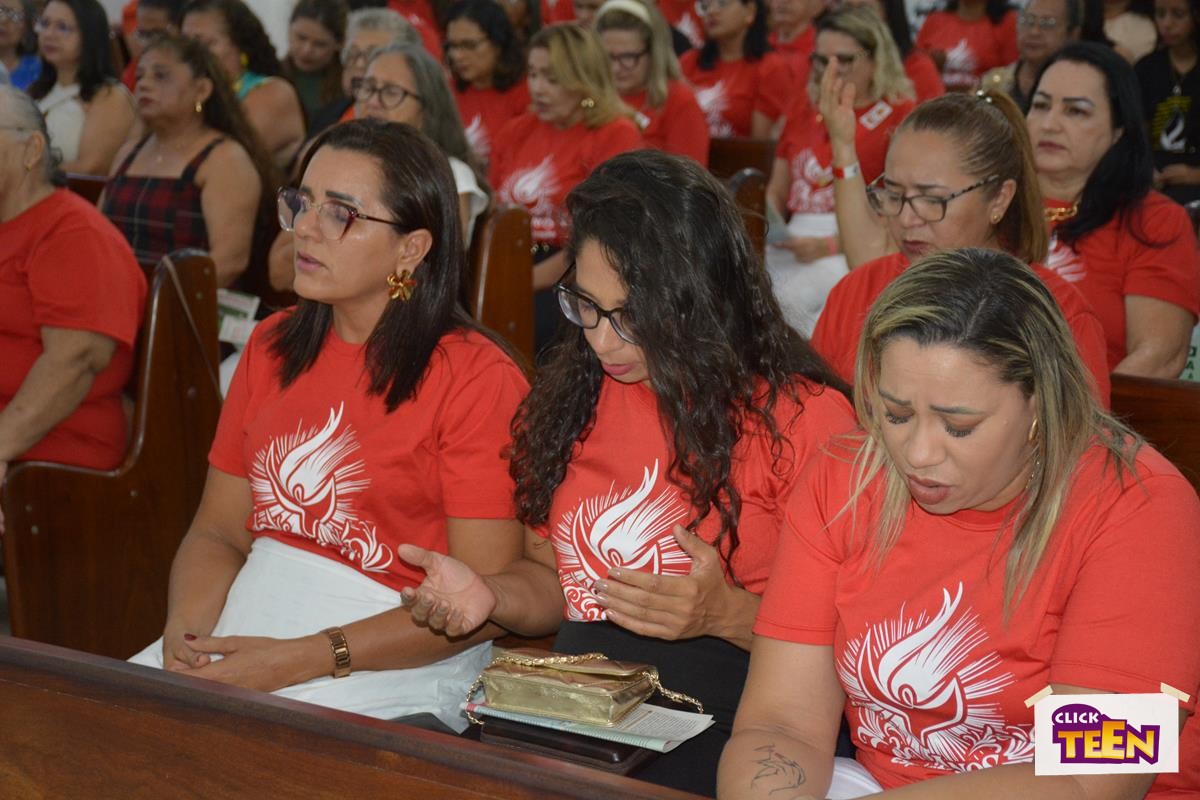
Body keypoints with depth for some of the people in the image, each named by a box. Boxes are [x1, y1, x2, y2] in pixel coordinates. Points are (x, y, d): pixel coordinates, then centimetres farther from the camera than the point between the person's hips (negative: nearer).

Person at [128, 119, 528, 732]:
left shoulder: (476, 378, -9)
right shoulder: (273, 347, 13)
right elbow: (218, 531, 14)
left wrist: (305, 659, -19)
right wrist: (185, 628, -8)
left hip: (396, 659, -6)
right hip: (244, 620, 6)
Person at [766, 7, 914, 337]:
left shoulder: (900, 115, 3)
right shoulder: (804, 108, 21)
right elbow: (776, 194, 26)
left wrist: (830, 245, -15)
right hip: (795, 243, 5)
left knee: (789, 297, -33)